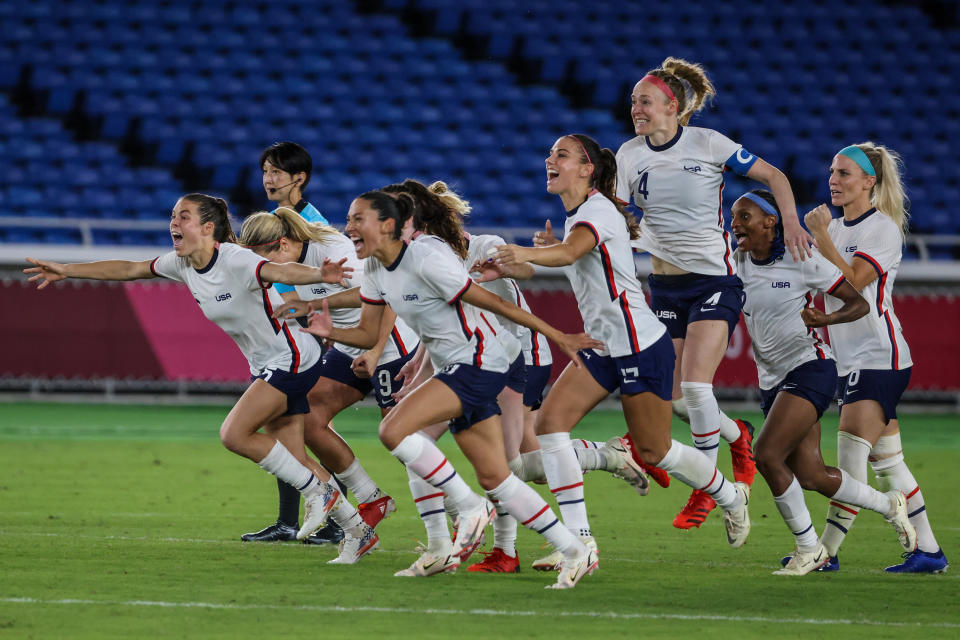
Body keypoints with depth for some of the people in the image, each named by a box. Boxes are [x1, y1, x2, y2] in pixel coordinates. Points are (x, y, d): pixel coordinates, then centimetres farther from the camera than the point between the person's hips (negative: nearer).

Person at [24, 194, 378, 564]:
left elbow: (281, 272, -41)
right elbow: (129, 269, 12)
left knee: (234, 433, -19)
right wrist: (66, 271, 15)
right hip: (265, 366, 9)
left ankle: (317, 491, -5)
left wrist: (319, 275, -62)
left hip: (291, 359, -9)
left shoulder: (236, 261, -24)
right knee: (293, 459, 7)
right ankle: (358, 531, 17)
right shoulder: (181, 264, 1)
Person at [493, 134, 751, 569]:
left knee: (653, 451, 3)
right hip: (601, 347, 9)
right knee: (550, 421, -10)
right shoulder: (576, 215, 10)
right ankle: (579, 539, -11)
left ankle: (731, 497, 32)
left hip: (641, 346, -9)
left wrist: (528, 254, -60)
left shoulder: (597, 211, -18)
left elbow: (570, 252, -41)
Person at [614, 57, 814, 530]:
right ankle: (738, 437, 32)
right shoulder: (630, 155, 1)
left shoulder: (708, 144, -9)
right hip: (664, 287, 4)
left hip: (714, 281, -4)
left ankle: (706, 489, 1)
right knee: (677, 400, 0)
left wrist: (790, 221, -15)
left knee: (694, 386, -17)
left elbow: (773, 176, 1)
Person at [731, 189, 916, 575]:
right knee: (810, 477, 5)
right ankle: (888, 504, 30)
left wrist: (826, 318, -24)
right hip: (771, 380, 6)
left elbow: (859, 304, -5)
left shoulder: (802, 260, -10)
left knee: (767, 454, -22)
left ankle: (808, 548, -7)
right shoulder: (736, 263, 4)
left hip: (810, 369, -6)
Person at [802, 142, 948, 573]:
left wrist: (821, 236, -20)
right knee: (886, 463, 9)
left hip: (879, 356, -9)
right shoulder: (837, 228, 15)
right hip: (851, 359, 9)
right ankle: (928, 551, 13)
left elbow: (851, 282, -20)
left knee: (851, 454, -13)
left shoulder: (882, 228, -9)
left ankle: (825, 551, -15)